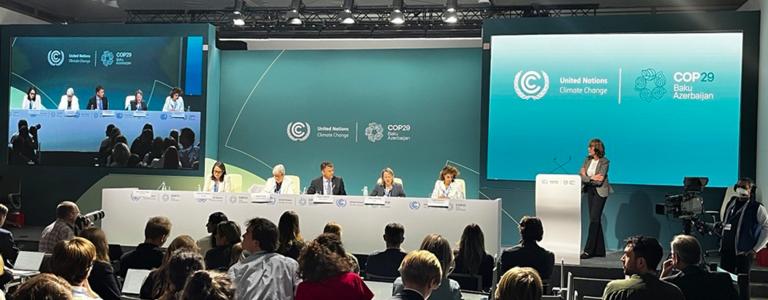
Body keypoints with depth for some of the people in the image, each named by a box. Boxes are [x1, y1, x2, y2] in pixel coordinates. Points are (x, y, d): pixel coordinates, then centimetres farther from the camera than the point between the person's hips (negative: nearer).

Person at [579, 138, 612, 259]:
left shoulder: (604, 162, -11)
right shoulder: (587, 160, 6)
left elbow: (599, 180, -18)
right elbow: (580, 175, -2)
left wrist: (586, 177, -10)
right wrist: (592, 178, -15)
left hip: (600, 192, -6)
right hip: (590, 191, 6)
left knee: (594, 219, -10)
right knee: (595, 220, 8)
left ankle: (588, 250, -9)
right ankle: (599, 250, 15)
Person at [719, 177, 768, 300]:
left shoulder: (757, 207, -4)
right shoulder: (730, 203, 13)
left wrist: (755, 249, -8)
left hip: (743, 252, -5)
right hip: (726, 250, 5)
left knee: (743, 281, -4)